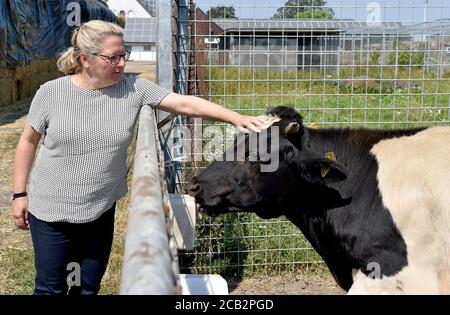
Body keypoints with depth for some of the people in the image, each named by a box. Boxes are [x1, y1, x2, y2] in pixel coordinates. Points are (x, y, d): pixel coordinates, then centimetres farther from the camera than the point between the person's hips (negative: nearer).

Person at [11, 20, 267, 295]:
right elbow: (28, 142, 1)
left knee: (89, 287, 15)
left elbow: (185, 104, -15)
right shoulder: (51, 93, -11)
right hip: (50, 211, -2)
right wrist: (20, 193, 3)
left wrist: (236, 118, -25)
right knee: (51, 288, 9)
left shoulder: (135, 89, -9)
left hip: (101, 212, 2)